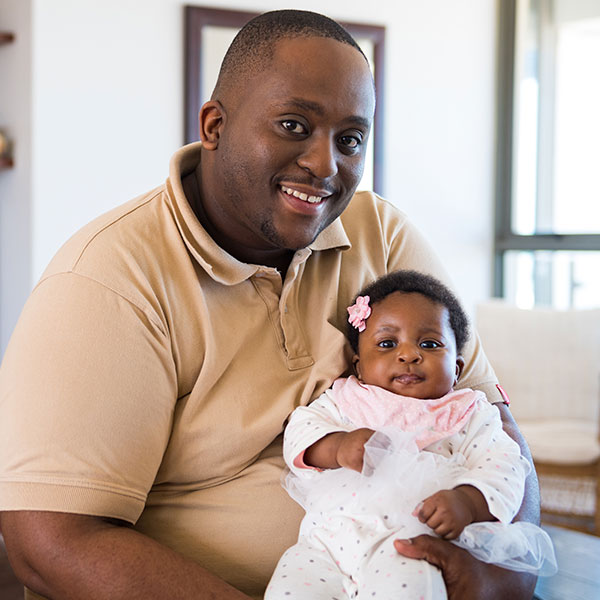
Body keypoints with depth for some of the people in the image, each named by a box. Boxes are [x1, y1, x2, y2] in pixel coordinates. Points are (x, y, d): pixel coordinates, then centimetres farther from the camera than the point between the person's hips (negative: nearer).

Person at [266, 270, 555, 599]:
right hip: (328, 535, 3)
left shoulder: (468, 415, 19)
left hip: (410, 538, -3)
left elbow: (500, 470, 8)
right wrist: (337, 446, -8)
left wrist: (466, 501, -14)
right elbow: (300, 431, 14)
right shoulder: (344, 399, 25)